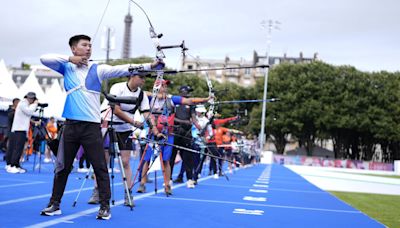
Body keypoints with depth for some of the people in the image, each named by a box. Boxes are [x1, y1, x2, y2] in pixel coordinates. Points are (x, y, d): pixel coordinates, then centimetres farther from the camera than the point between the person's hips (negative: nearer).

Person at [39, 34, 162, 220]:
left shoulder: (97, 69, 2)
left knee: (100, 167, -3)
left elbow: (122, 69, -10)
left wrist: (149, 66, -21)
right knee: (62, 167, 10)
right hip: (71, 124, 2)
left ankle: (105, 207, 5)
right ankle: (54, 204, 22)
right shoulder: (66, 67, 9)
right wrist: (69, 59, -6)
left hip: (92, 125, -2)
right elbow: (44, 59, -1)